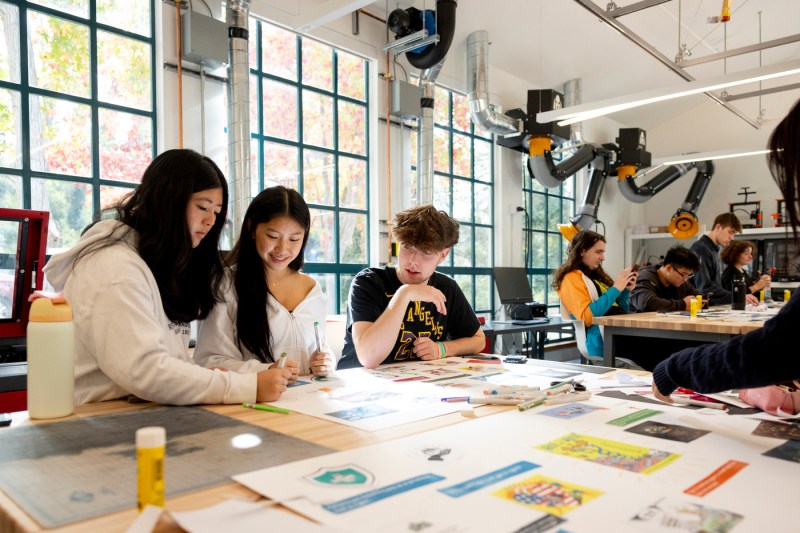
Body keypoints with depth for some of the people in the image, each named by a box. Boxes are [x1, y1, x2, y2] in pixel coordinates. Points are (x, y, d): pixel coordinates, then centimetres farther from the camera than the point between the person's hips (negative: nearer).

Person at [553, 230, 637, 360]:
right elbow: (586, 317, -16)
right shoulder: (571, 278, -1)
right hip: (603, 340, -8)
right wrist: (615, 289, -11)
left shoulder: (596, 276, 25)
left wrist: (626, 290, 7)